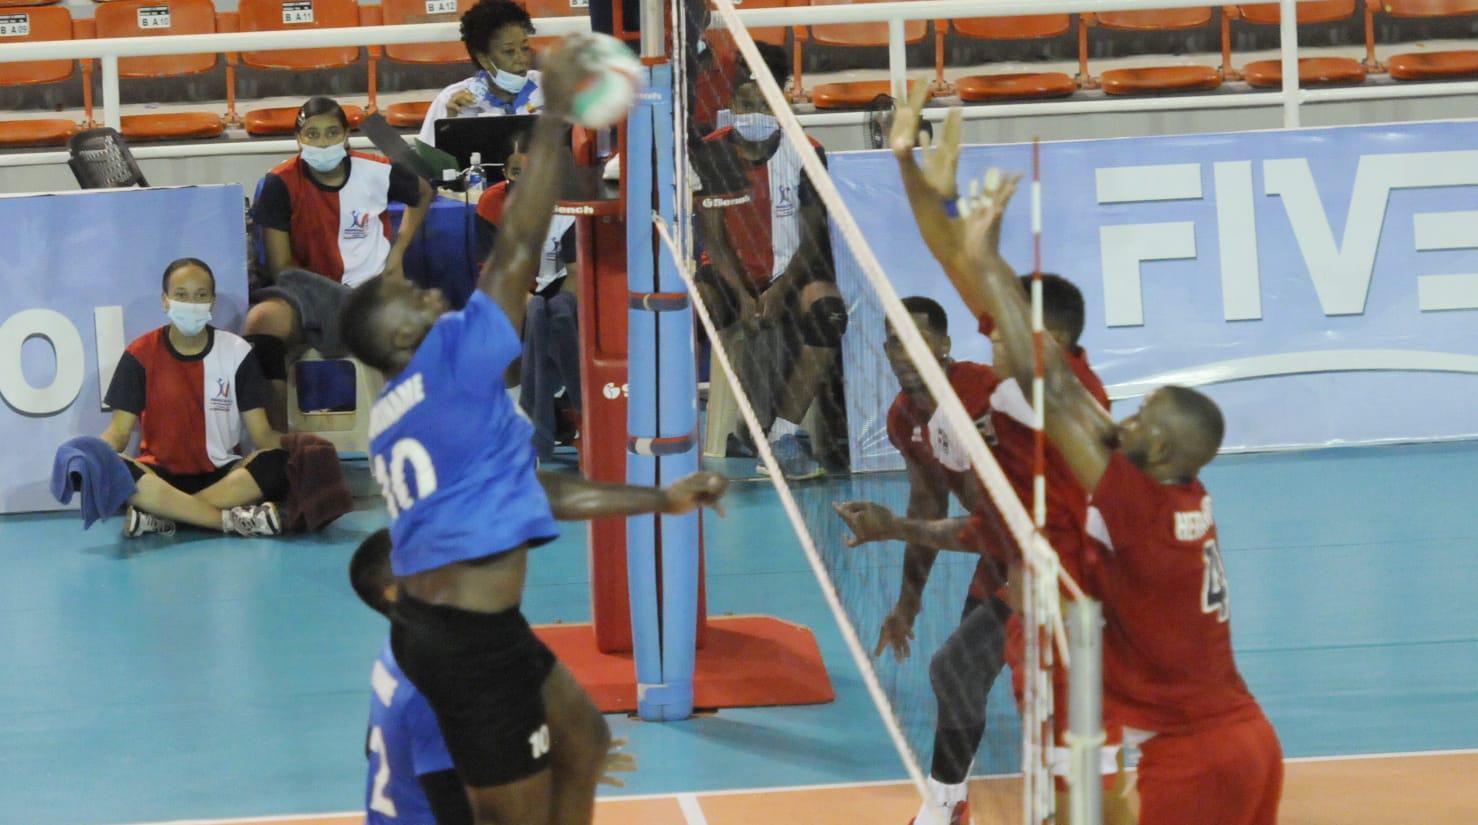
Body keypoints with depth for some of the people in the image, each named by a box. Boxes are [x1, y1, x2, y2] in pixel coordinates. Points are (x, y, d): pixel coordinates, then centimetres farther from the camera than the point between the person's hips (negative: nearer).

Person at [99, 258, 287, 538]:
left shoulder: (236, 352, 3)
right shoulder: (141, 354, 1)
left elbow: (262, 432, -1)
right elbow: (119, 431, -3)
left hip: (223, 475, 1)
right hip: (161, 475, -1)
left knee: (276, 463, -30)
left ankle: (162, 515, -31)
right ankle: (233, 519, -35)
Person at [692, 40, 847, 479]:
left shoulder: (805, 153, -6)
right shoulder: (711, 155, -4)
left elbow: (814, 234, -6)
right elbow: (713, 237, -5)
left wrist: (780, 291, -21)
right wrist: (741, 296, -20)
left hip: (791, 271, -1)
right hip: (734, 275, 1)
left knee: (825, 308, -34)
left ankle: (784, 435, -26)